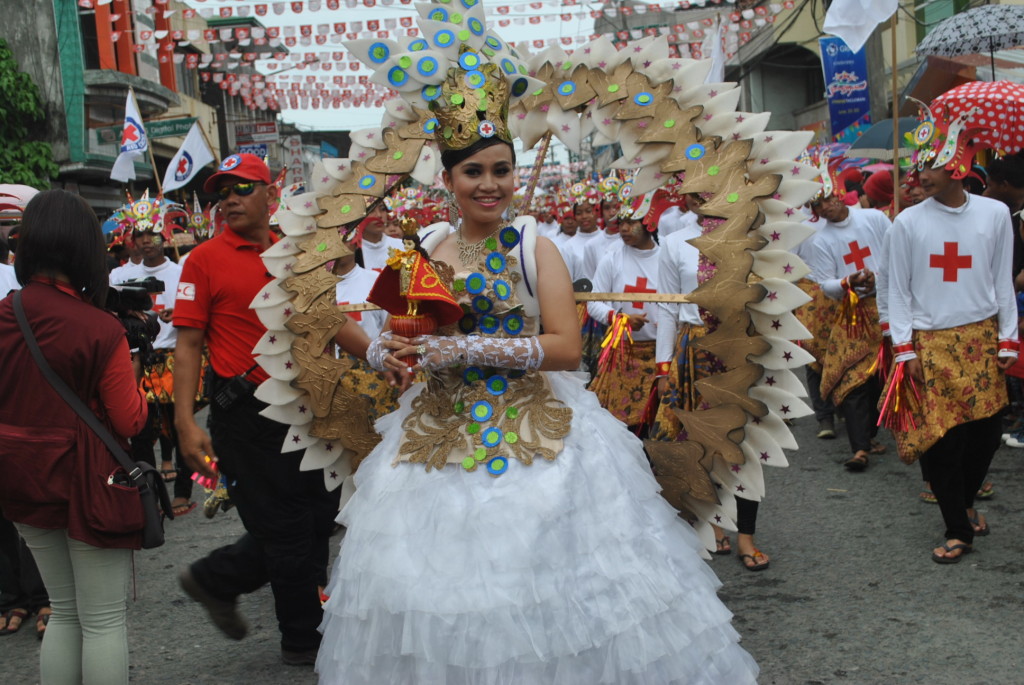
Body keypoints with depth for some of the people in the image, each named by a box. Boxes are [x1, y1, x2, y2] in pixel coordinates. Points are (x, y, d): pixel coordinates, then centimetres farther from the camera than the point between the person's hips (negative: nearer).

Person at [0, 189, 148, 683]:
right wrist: (130, 372, 4)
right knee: (104, 621, 5)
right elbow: (130, 422, -11)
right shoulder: (101, 331, -19)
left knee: (64, 611, 20)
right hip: (86, 484, -6)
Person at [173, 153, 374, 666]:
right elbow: (188, 344, -9)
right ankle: (303, 641, 23)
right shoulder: (206, 260, -6)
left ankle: (215, 579, 29)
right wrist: (185, 422, -17)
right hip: (246, 415, -6)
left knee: (318, 518, 13)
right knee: (285, 528, 4)